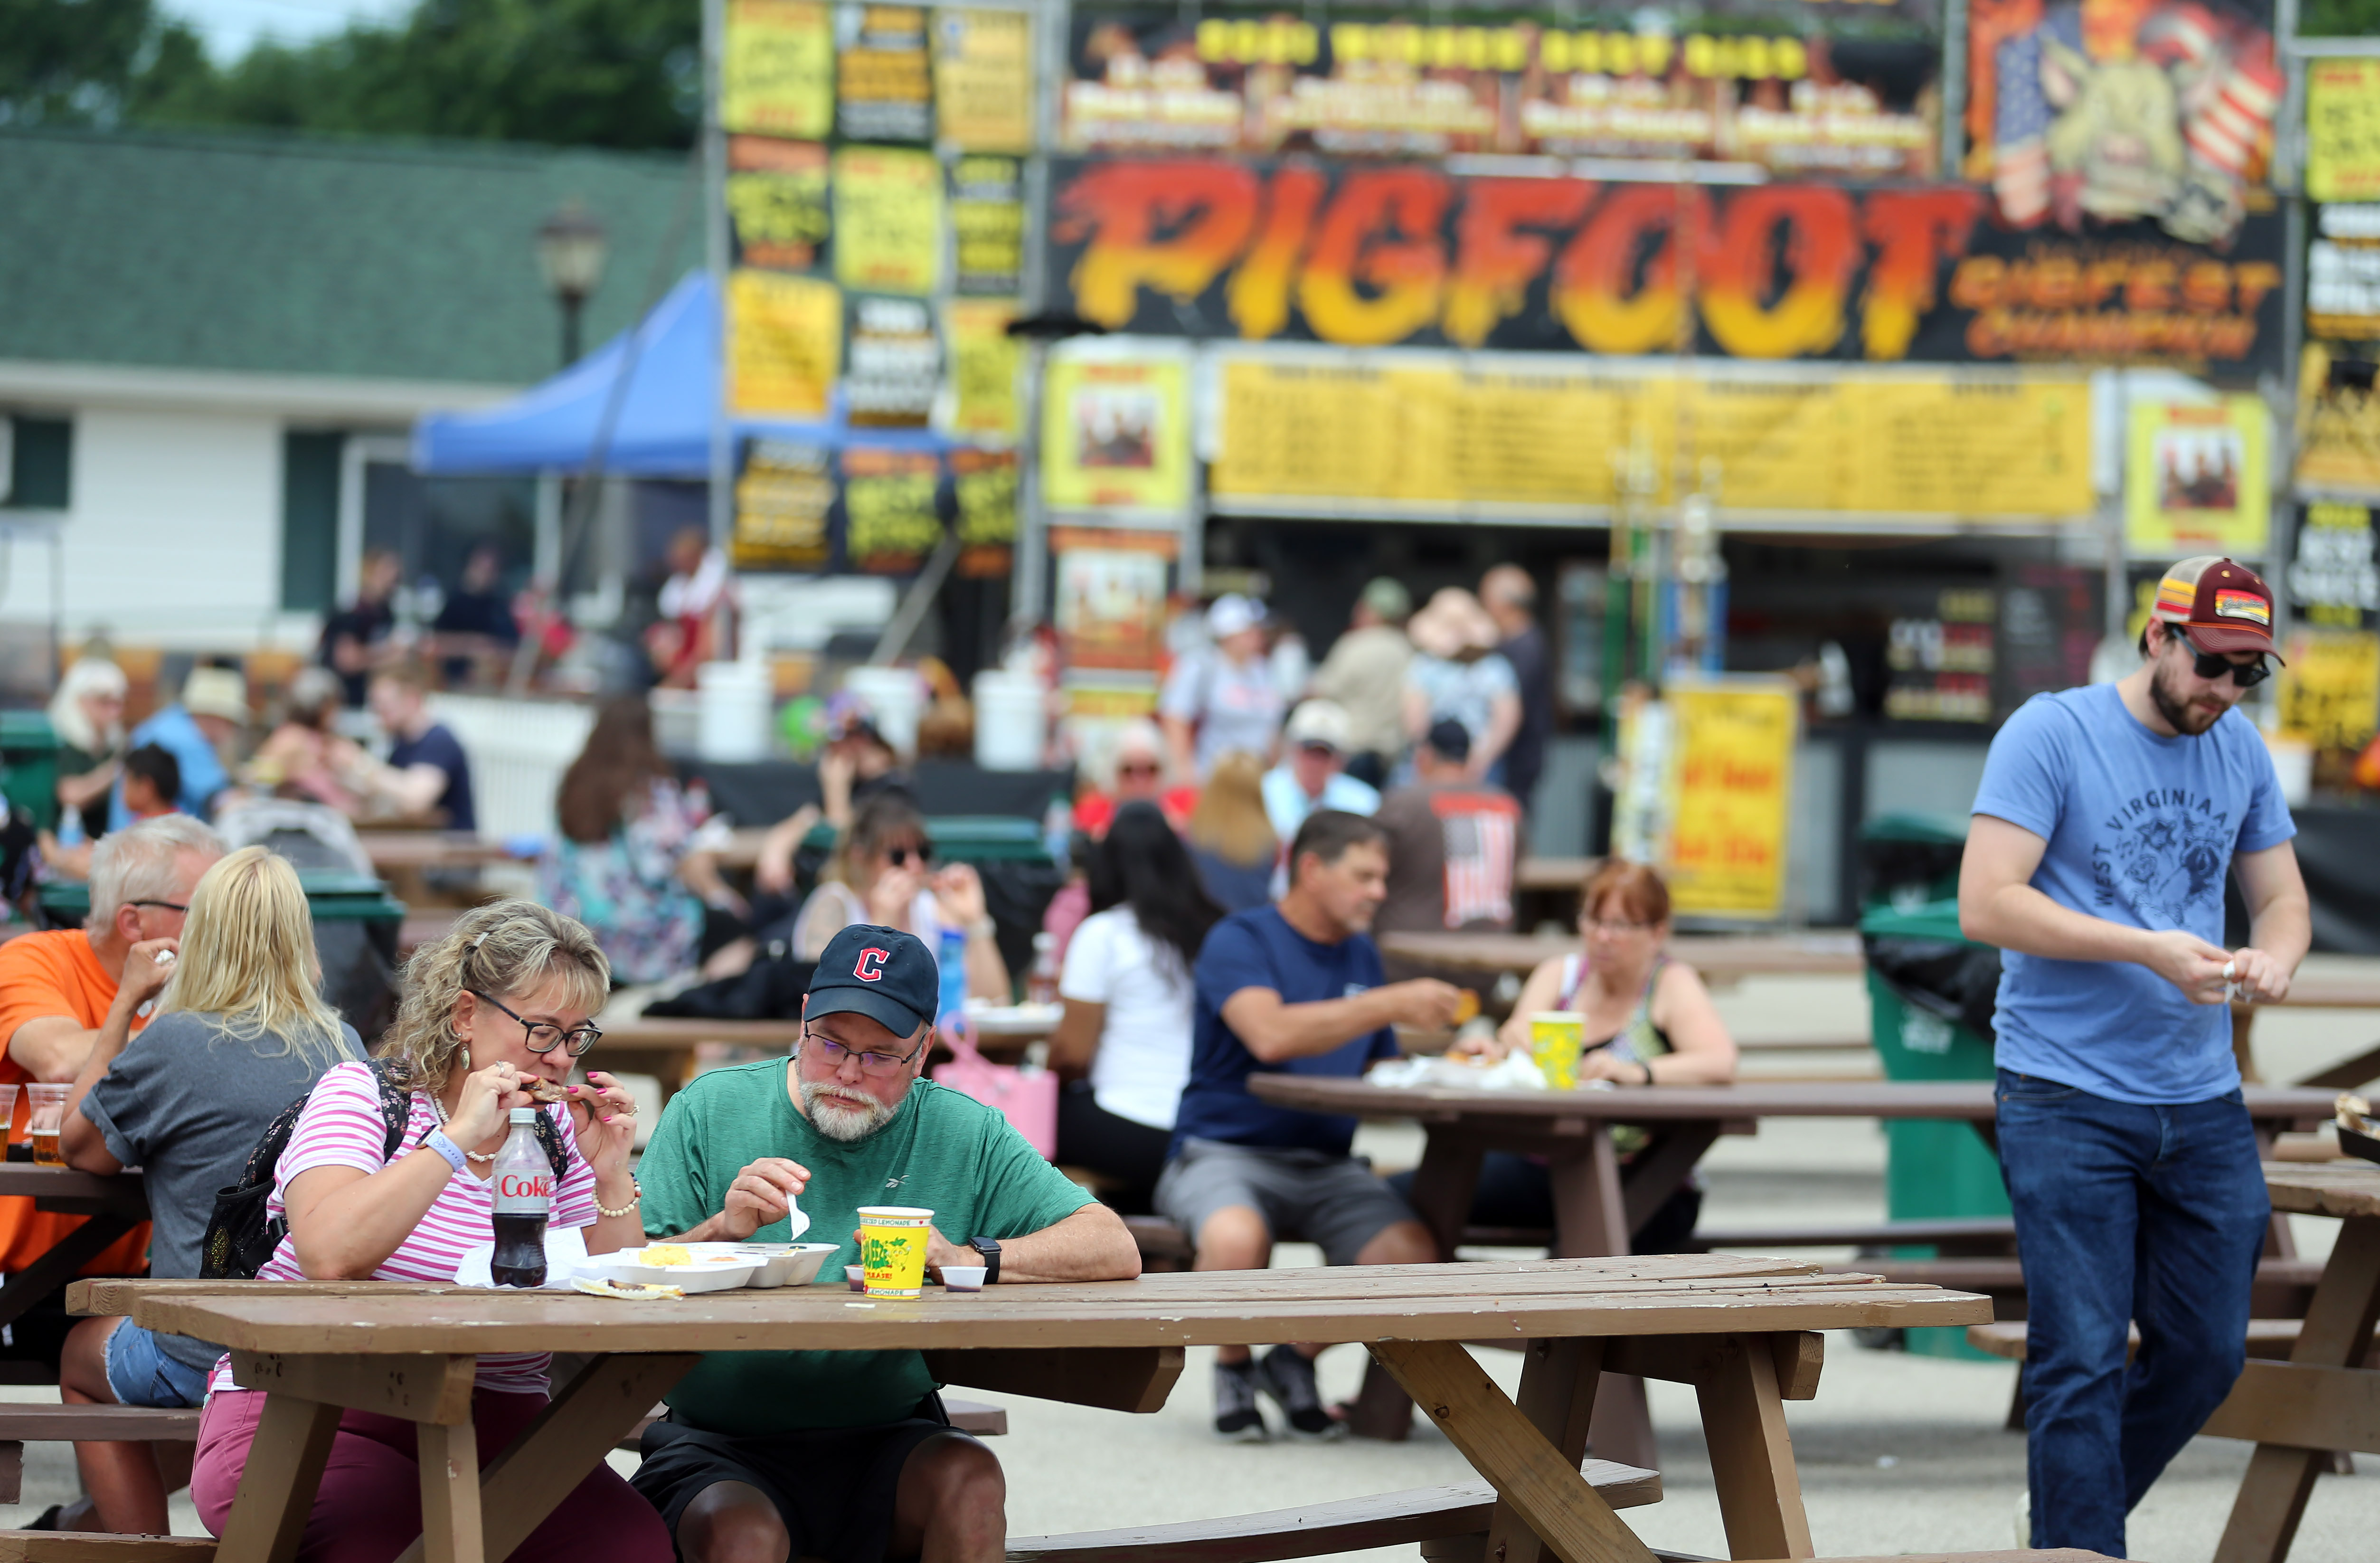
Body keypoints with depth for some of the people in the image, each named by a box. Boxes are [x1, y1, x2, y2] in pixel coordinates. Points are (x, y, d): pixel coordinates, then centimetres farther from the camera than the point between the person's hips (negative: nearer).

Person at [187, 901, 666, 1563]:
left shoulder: (557, 1131, 12)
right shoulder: (362, 1096, -2)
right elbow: (328, 1257, -23)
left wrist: (611, 1175, -3)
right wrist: (459, 1137, -20)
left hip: (494, 1428, 5)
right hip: (305, 1419, -5)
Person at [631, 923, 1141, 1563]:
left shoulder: (963, 1136, 5)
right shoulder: (710, 1111, 2)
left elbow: (1115, 1250, -3)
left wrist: (967, 1260, -17)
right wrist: (724, 1229, -21)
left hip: (886, 1440, 3)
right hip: (721, 1446, -3)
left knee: (969, 1480, -27)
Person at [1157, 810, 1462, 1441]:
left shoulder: (1361, 956, 17)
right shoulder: (1241, 940, -6)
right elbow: (1271, 1034, -24)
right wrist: (1391, 1003, -24)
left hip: (1325, 1165, 6)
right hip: (1224, 1152, -6)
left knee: (1413, 1253, -25)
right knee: (1236, 1238, -41)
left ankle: (1295, 1361, 4)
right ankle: (1233, 1367, -5)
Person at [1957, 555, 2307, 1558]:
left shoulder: (2241, 752, 10)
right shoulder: (2050, 734, -8)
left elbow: (2281, 894, 18)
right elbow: (1987, 905, -15)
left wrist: (2275, 955, -7)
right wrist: (2150, 951, -21)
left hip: (2203, 1103, 6)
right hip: (2069, 1100, -6)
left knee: (2206, 1352, 9)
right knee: (2081, 1360, -6)